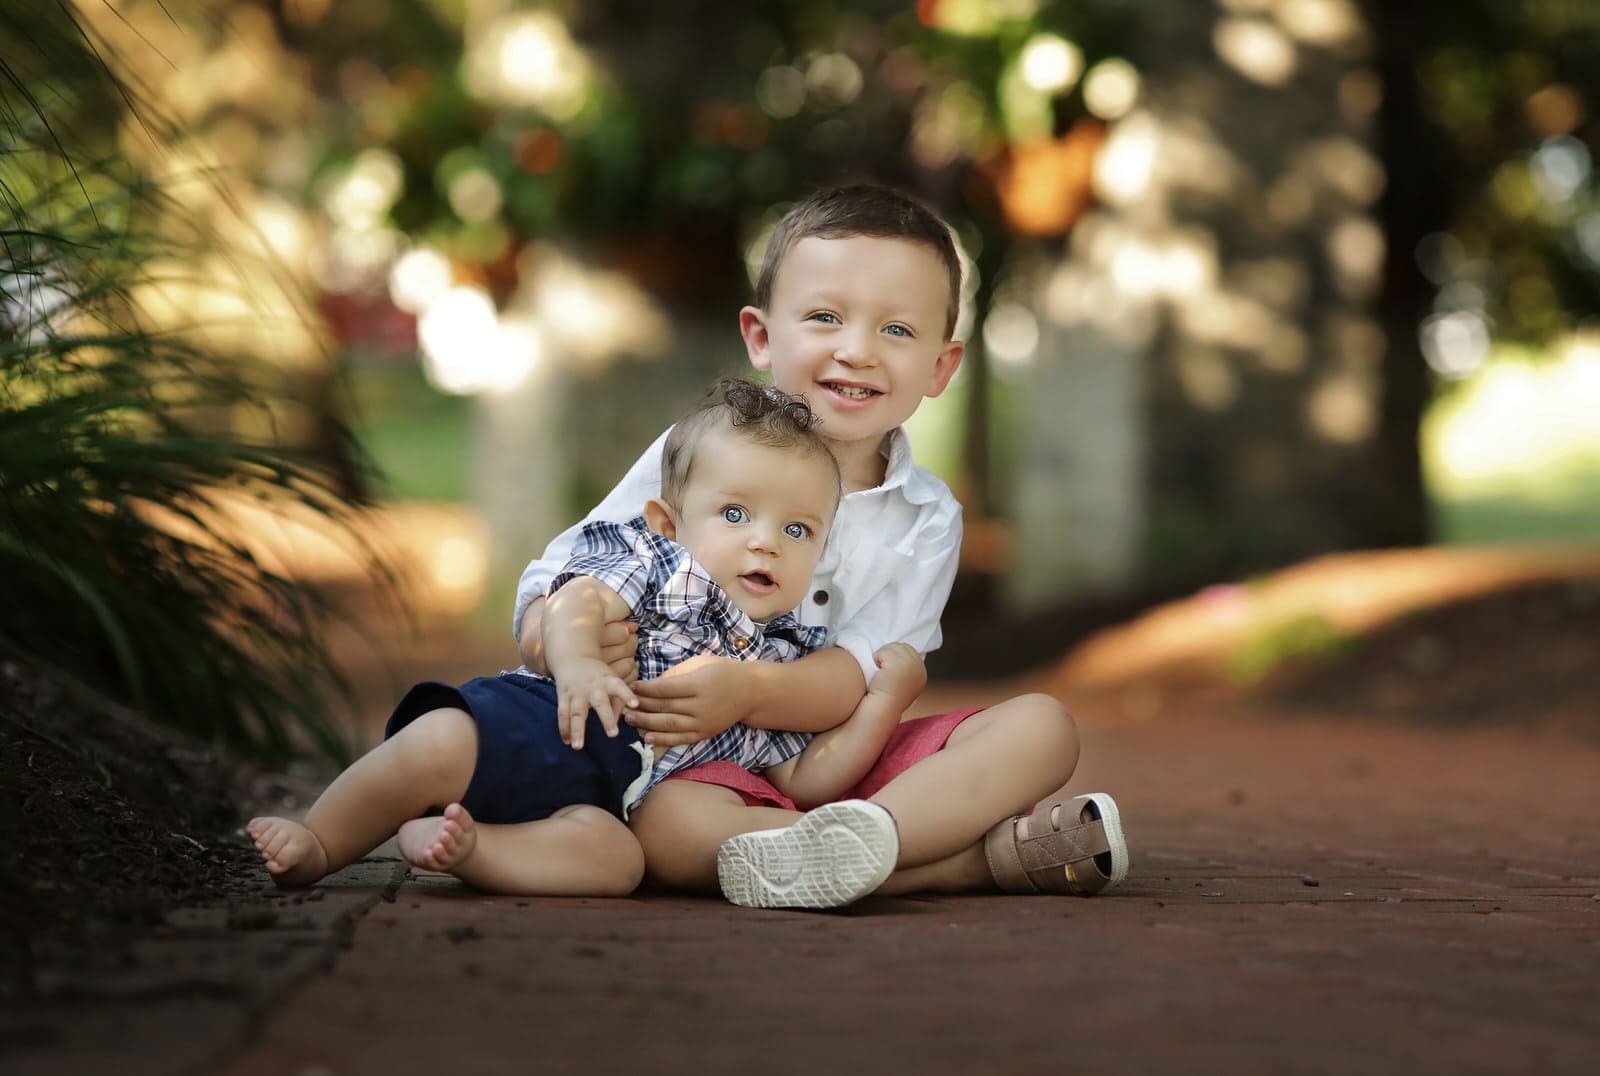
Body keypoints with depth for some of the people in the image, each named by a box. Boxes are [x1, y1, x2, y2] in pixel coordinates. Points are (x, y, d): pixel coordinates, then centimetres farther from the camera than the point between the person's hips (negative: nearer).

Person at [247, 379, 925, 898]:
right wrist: (576, 662, -33)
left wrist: (887, 696, 7)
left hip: (595, 797, 3)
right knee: (441, 741, -35)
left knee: (615, 858, -33)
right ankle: (317, 843, -16)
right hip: (530, 724, -3)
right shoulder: (654, 558, 6)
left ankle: (452, 843, -36)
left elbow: (806, 780, 16)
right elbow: (578, 599, -10)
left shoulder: (788, 665, 19)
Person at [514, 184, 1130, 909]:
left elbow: (863, 675, -10)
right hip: (711, 767, -3)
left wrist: (745, 692, -30)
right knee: (670, 827, -37)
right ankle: (991, 854, -35)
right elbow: (556, 578, -4)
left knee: (1042, 727, -14)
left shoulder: (926, 520, 3)